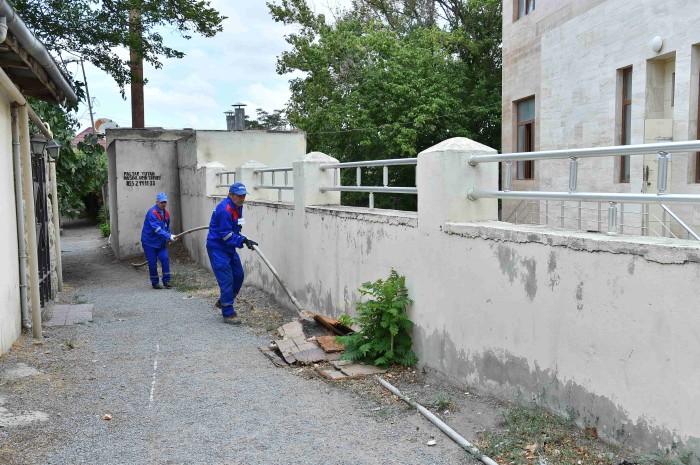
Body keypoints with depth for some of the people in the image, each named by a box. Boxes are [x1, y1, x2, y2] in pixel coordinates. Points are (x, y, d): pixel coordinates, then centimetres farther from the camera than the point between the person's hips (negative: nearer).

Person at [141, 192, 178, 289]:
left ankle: (166, 281, 3)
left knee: (165, 259, -5)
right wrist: (169, 236, -38)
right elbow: (157, 229, -30)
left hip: (161, 242, 6)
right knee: (153, 263, -2)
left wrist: (167, 239, 8)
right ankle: (155, 283, 12)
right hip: (149, 242, -6)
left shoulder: (166, 213, 4)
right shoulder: (152, 213, -21)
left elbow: (167, 227, 19)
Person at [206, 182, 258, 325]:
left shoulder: (237, 206, 6)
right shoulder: (225, 210, -24)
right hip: (217, 248, -10)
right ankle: (228, 314, 0)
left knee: (238, 275, 13)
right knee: (226, 280, -9)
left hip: (229, 247, 10)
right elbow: (226, 235, -25)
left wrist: (244, 240, 21)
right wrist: (243, 241, -29)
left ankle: (223, 302, 31)